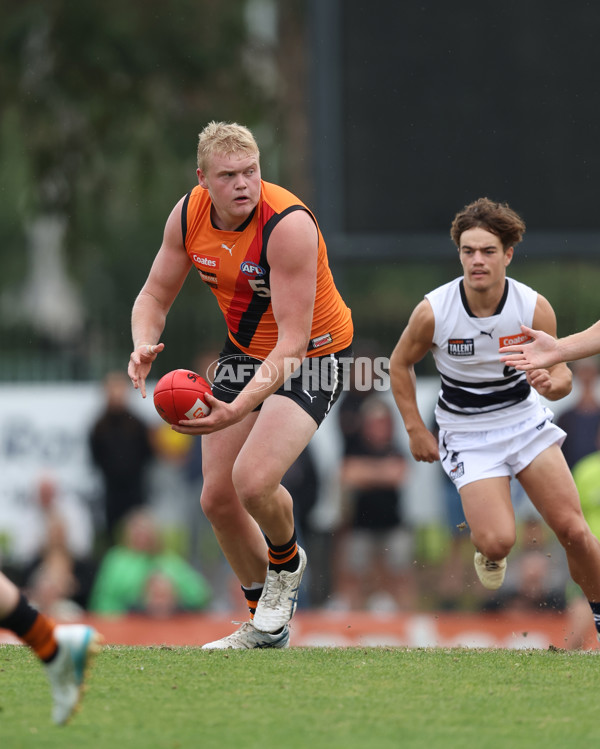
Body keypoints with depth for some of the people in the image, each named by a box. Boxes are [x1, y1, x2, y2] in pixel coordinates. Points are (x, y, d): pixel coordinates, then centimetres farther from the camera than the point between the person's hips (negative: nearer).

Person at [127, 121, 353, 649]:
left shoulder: (290, 225, -31)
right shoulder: (189, 214, -12)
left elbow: (294, 338, -33)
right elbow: (155, 294, 1)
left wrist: (240, 407, -45)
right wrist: (144, 346, -22)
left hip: (312, 357, -6)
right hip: (245, 350, 6)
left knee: (254, 481, -25)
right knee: (218, 499, 4)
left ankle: (287, 561, 11)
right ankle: (266, 624, 25)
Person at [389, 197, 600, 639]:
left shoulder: (534, 308, -16)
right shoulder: (432, 312, -18)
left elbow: (562, 376, -7)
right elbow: (400, 364, 1)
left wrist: (552, 383, -31)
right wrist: (415, 430, -1)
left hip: (526, 420, 2)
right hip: (467, 434, -1)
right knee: (499, 541, -19)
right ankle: (487, 550, 19)